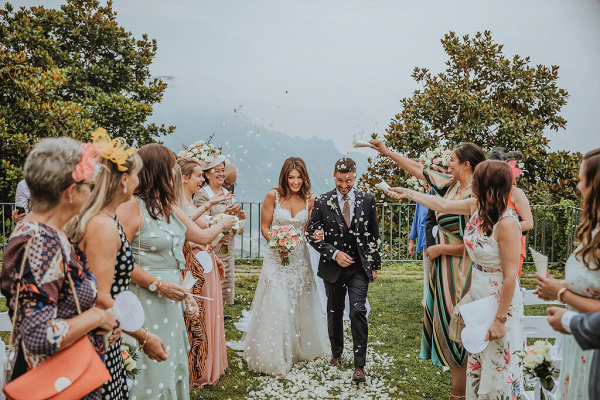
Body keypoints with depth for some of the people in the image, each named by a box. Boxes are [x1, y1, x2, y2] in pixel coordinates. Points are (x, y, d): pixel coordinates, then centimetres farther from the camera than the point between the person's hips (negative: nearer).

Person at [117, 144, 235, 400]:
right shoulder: (132, 207, -16)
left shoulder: (169, 207, 10)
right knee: (150, 371, 0)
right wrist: (158, 285, -19)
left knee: (172, 366, 17)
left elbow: (202, 236, 19)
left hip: (170, 301, 9)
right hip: (145, 300, -8)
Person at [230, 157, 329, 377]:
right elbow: (264, 228, -5)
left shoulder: (310, 199, -2)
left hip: (300, 257, 4)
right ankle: (275, 359, 6)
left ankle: (301, 348, 40)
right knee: (277, 305, -6)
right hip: (276, 256, -3)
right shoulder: (273, 196, -10)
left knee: (301, 303, 16)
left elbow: (310, 229, 7)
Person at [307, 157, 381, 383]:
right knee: (334, 313, 15)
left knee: (358, 312, -9)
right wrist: (334, 253, -14)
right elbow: (312, 235, -3)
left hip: (359, 266, -1)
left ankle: (359, 365, 2)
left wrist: (375, 265, 7)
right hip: (332, 267, 1)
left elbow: (373, 235, 6)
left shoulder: (367, 200, -1)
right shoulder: (322, 202, -5)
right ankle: (336, 354, 36)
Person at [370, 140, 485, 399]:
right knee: (447, 327, 17)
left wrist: (440, 249, -11)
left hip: (459, 274, -9)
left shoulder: (473, 197, -20)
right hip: (445, 270, 9)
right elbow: (418, 169, 14)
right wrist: (387, 152, 20)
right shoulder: (452, 186, 4)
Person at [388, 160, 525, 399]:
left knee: (498, 366, 7)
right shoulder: (476, 206, -3)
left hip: (500, 304, -8)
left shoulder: (507, 223, -25)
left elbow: (510, 277, -23)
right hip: (478, 299, 8)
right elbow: (442, 205, 15)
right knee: (476, 362, 21)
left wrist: (500, 319, -19)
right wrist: (409, 193, 22)